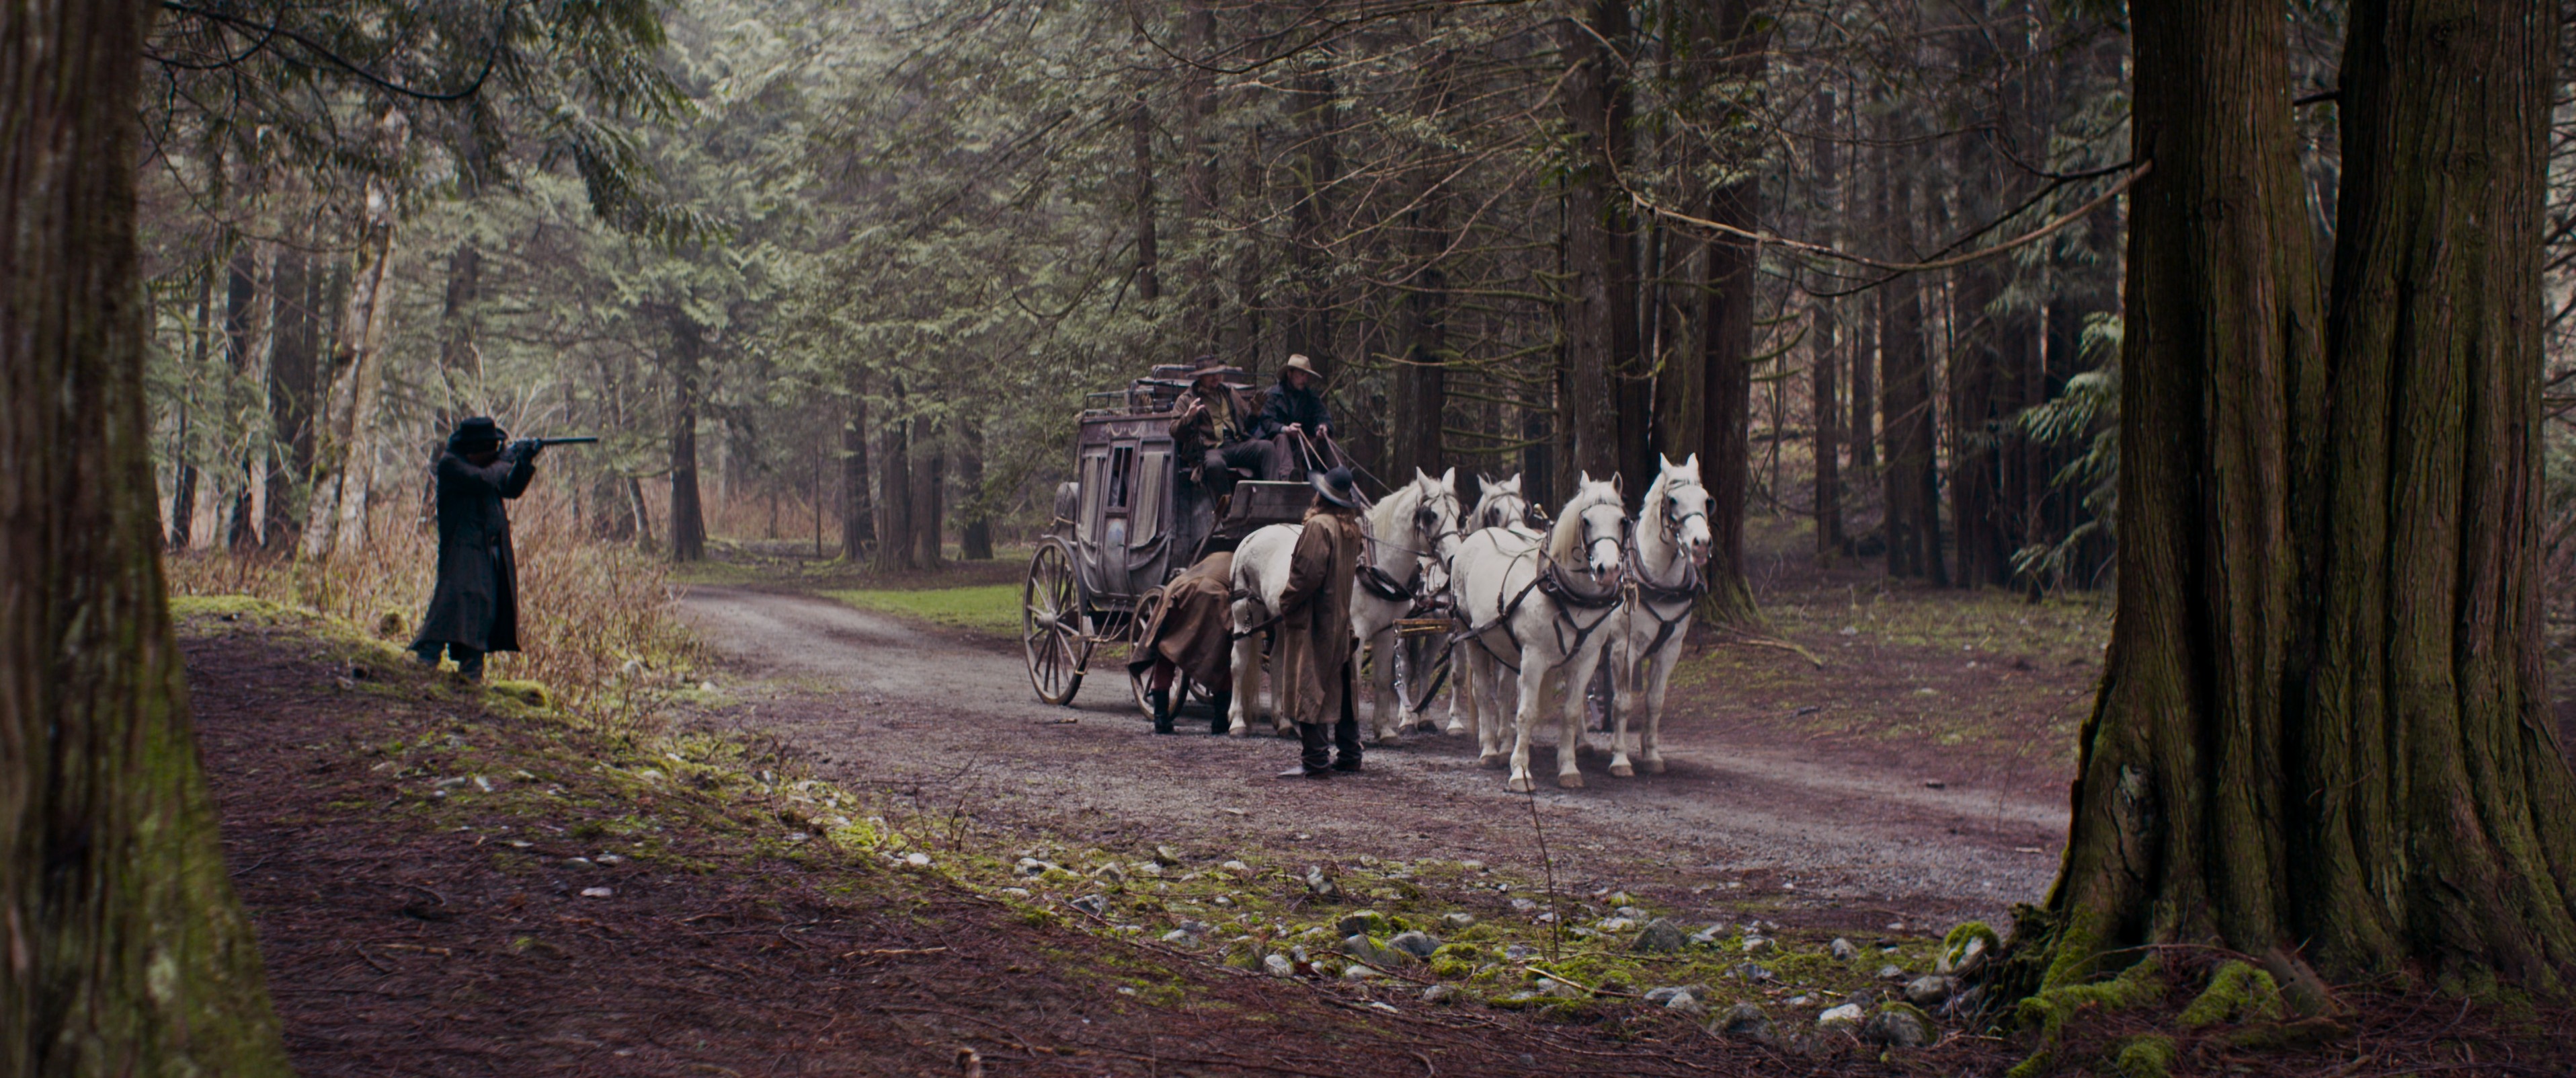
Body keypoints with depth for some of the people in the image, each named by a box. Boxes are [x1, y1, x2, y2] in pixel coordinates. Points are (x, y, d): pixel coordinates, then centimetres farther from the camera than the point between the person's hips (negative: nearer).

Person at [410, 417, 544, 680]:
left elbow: (512, 489, 14)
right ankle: (426, 660, -24)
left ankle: (471, 672, 10)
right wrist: (504, 461, -10)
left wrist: (525, 461, 0)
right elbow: (482, 481, -23)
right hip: (462, 549, -8)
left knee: (486, 609, 6)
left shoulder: (485, 462, 14)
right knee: (455, 599, -20)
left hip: (491, 549, 8)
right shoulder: (449, 464, -10)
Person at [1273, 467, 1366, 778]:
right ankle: (1348, 754, 23)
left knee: (1308, 687, -6)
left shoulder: (1319, 526, -17)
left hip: (1313, 620, -9)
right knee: (1340, 686, 17)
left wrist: (1286, 603, -10)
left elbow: (1309, 574, -23)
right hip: (1343, 618, 9)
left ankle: (1316, 761, -10)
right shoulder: (1353, 529, 9)